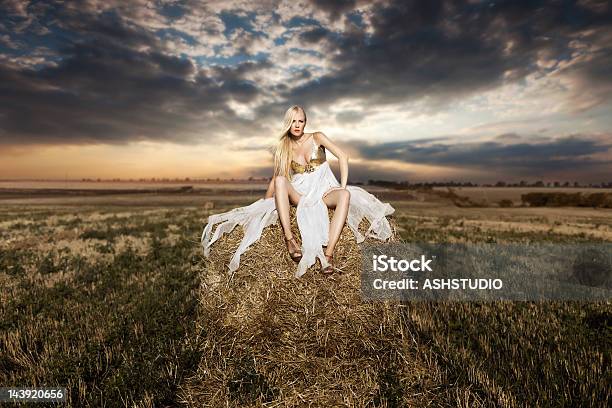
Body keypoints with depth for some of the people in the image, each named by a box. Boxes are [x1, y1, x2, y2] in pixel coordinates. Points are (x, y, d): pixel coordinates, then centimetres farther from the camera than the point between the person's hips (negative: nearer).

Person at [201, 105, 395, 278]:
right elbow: (274, 180, 11)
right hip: (301, 195, 1)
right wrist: (264, 205, 7)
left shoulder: (317, 138, 4)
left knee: (346, 195, -35)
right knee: (281, 180, -30)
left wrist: (343, 187, -13)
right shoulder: (283, 149, 8)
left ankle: (328, 254, -45)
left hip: (325, 191, -1)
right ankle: (289, 238, -39)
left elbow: (343, 156, -3)